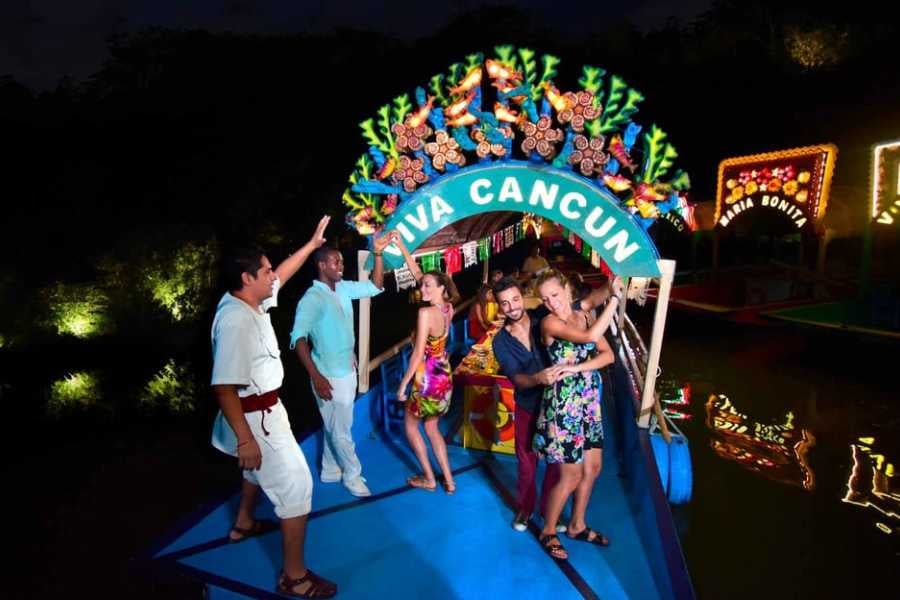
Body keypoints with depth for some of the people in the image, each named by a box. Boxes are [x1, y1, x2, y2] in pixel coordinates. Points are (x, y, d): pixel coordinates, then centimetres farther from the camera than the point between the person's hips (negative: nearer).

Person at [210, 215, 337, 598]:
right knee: (295, 485, -4)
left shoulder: (247, 302, -1)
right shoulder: (236, 320, -29)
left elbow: (283, 276, 16)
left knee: (260, 468, 33)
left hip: (264, 410, 11)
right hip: (255, 417, -11)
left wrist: (312, 243, 18)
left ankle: (244, 524, 57)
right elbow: (224, 387, -31)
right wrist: (244, 439, -30)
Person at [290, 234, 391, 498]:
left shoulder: (344, 288, 2)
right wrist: (316, 377, -32)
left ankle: (330, 471, 36)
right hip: (330, 376, -8)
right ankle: (352, 474, 25)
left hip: (347, 370, 8)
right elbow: (298, 337, -28)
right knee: (340, 429, 8)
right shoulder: (312, 298, -21)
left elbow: (375, 287, 7)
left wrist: (378, 254, -7)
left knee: (335, 426, 21)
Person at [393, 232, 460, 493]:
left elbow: (418, 353, -23)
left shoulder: (426, 312, -23)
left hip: (428, 378, -7)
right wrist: (402, 247, 6)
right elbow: (418, 274, 7)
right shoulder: (448, 307, -1)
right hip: (444, 376, 8)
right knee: (432, 428, 21)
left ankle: (429, 479, 20)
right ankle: (449, 480, 21)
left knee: (410, 424, 16)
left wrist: (403, 383, -14)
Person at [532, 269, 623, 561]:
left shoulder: (583, 315, 4)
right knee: (571, 476, 1)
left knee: (593, 468, 17)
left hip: (589, 401, 7)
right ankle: (548, 532, 23)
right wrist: (615, 298, -26)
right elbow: (590, 336, -32)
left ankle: (577, 525, 37)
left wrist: (576, 368, -20)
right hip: (564, 404, -7)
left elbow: (608, 354, -4)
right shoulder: (550, 322, -16)